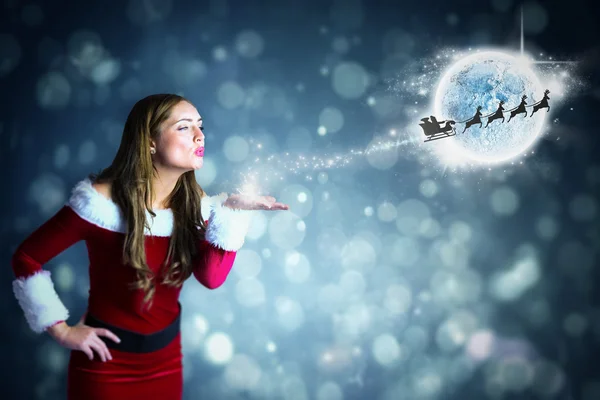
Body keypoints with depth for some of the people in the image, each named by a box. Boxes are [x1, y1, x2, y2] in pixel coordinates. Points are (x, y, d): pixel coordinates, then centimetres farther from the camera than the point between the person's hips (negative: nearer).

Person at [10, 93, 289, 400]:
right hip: (105, 363, -4)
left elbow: (211, 277, -18)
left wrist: (233, 209, -26)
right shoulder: (101, 200, -19)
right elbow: (26, 258, -12)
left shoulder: (195, 202, -4)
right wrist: (62, 330, -12)